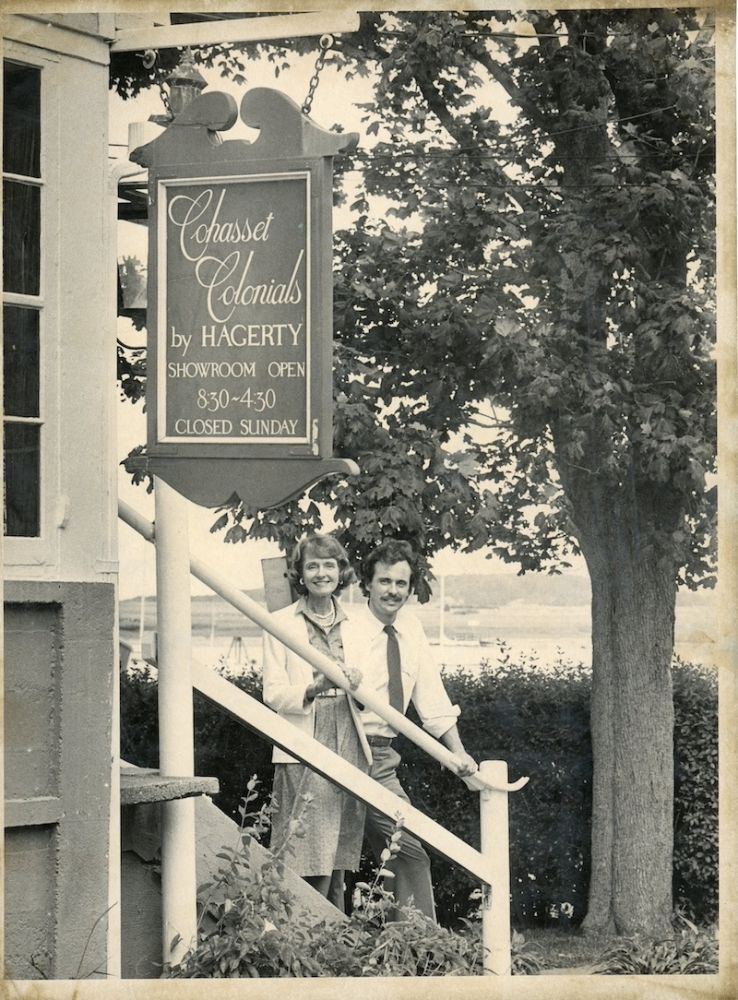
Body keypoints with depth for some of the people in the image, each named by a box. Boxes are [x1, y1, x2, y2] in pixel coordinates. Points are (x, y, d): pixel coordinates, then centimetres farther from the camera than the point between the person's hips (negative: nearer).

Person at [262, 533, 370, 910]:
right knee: (310, 863, -10)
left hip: (349, 748, 4)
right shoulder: (281, 624, 2)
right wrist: (313, 688, -20)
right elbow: (272, 694, -3)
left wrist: (357, 684, -6)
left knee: (338, 860, 6)